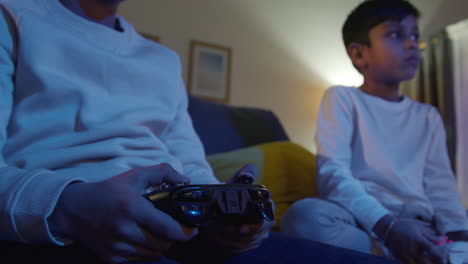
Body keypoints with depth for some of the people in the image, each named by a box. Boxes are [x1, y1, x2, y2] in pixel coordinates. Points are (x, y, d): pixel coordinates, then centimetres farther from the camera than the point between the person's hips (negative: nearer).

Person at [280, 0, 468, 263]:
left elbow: (441, 186, 11)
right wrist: (387, 225, -24)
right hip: (361, 220, -1)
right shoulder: (342, 98, 4)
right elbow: (332, 172, -11)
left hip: (418, 224, 2)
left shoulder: (428, 116, 20)